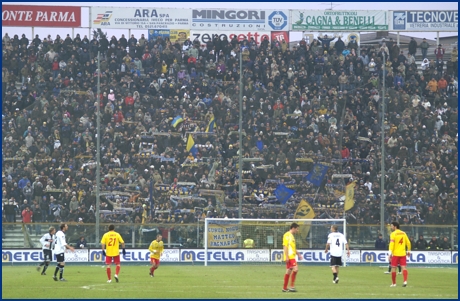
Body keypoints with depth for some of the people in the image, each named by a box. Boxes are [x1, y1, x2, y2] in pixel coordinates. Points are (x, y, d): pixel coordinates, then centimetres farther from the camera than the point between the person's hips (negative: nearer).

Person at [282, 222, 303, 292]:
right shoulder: (287, 235, -10)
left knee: (288, 271, 11)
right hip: (289, 257, -10)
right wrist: (287, 256, -21)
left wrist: (298, 254, 23)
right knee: (295, 268, -18)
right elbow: (285, 246, -16)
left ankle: (285, 288, 15)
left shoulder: (291, 235, 19)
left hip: (292, 256, 10)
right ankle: (292, 286, -17)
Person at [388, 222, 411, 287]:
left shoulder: (393, 234, -8)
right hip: (403, 254, 4)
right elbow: (408, 242, 11)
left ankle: (393, 283, 8)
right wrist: (408, 251, 23)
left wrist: (390, 253, -17)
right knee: (404, 267, 1)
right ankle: (405, 281, -15)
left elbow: (392, 244, -15)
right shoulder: (403, 233, 9)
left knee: (393, 268, 5)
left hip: (395, 254, -4)